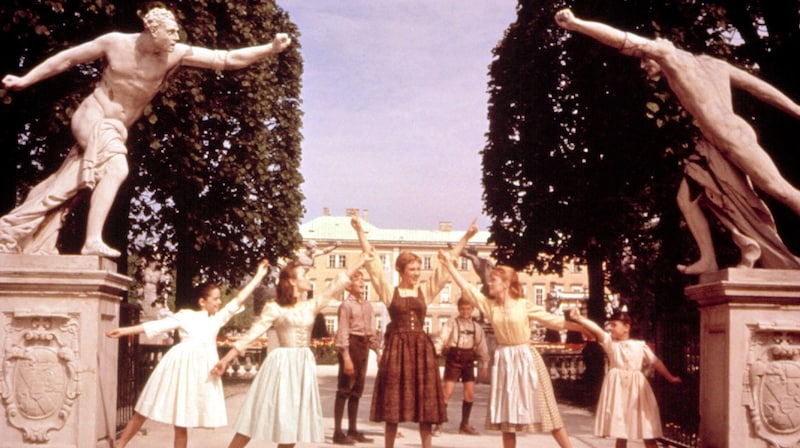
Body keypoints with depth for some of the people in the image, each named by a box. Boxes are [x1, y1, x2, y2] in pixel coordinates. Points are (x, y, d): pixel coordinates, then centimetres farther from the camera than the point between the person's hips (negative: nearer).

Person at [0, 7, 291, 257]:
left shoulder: (176, 55, -8)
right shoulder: (115, 43, -13)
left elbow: (227, 59, -13)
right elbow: (68, 58, -1)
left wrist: (270, 49, -23)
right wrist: (25, 80, 2)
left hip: (115, 130, 5)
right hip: (91, 118, -5)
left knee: (62, 190, 7)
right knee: (117, 167, -31)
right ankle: (93, 241, -34)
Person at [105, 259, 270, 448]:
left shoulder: (218, 318, 12)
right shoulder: (185, 316, 2)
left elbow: (239, 300, 10)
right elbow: (157, 325, -1)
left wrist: (258, 276, 8)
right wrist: (125, 331, -6)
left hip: (201, 370, 3)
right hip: (179, 365, -3)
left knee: (181, 419, 7)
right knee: (143, 412, 4)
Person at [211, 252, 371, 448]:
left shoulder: (310, 306, 10)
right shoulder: (275, 308, -5)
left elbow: (336, 286, 11)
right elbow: (252, 334, -7)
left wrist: (361, 261, 10)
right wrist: (226, 359, -12)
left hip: (304, 365, 5)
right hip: (282, 365, -5)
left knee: (292, 421, 6)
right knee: (259, 417, -5)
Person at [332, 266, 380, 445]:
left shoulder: (367, 305, 13)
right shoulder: (346, 304, -8)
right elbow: (343, 331, -13)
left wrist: (377, 350, 12)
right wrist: (346, 356, -18)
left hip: (364, 345, 7)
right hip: (351, 345, -7)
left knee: (357, 389, 11)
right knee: (344, 389, -5)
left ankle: (352, 430, 19)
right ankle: (338, 432, -1)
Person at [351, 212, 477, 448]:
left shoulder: (426, 291, 8)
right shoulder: (389, 291, 1)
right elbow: (373, 262, -2)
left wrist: (466, 237, 6)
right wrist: (360, 231, -5)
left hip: (421, 347, 3)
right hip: (396, 347, -2)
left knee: (425, 402, 4)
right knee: (393, 402, 2)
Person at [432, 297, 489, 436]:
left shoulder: (477, 327, 10)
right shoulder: (451, 323, -4)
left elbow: (482, 346, 14)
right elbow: (441, 338, -15)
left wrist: (484, 364, 12)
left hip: (468, 361, 5)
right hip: (454, 359, -5)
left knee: (470, 393, 5)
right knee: (447, 392, -9)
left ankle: (465, 424, 20)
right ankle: (438, 424, -2)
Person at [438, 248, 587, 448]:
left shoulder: (524, 305, -7)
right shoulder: (489, 305, 2)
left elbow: (552, 319, -4)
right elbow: (466, 287, -1)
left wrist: (580, 327, -8)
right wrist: (449, 264, -5)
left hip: (526, 359, -3)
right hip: (504, 361, 4)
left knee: (545, 410, -1)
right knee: (506, 413, 8)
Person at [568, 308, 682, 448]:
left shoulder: (640, 345, 3)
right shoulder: (609, 341, 0)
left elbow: (656, 362, 12)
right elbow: (596, 329, -17)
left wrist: (670, 378, 16)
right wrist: (579, 318, -34)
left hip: (637, 389, 0)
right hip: (618, 387, 0)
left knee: (648, 433, 3)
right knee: (620, 432, 5)